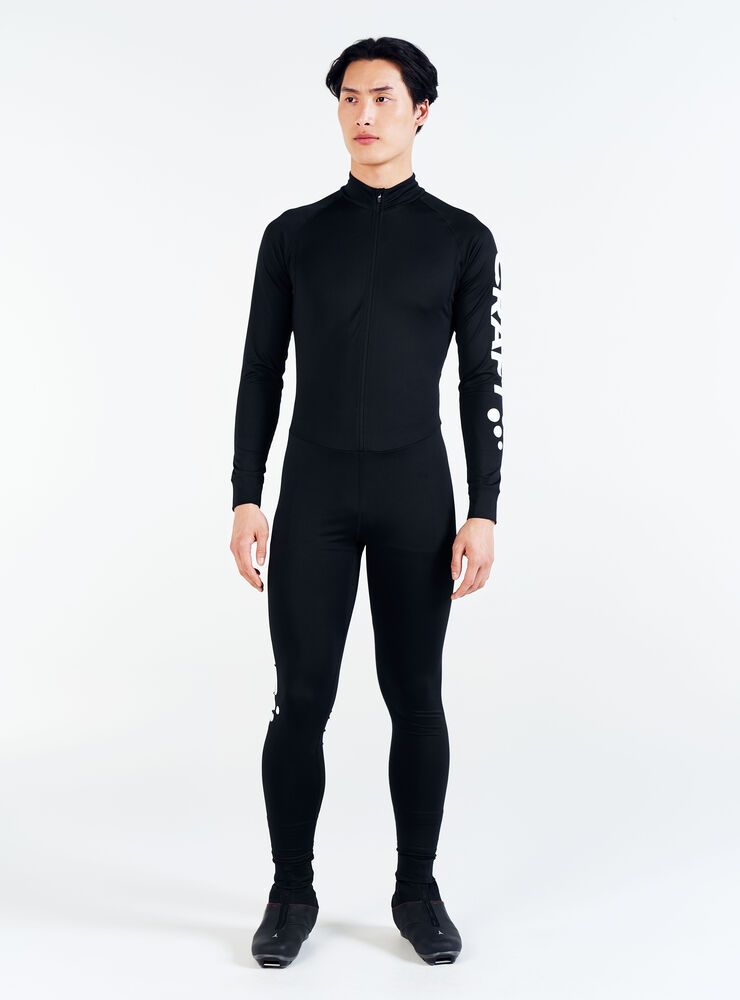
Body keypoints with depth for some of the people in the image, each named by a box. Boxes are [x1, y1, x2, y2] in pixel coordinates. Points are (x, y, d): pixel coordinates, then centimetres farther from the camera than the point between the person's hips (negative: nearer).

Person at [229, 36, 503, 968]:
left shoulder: (462, 239, 3)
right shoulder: (293, 235, 6)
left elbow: (482, 385, 1)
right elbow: (260, 375, 6)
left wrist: (483, 515, -6)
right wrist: (245, 500, -2)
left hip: (416, 497, 0)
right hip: (312, 497, 1)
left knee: (415, 699, 4)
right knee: (301, 702, -1)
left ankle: (417, 892, 19)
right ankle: (292, 895, 16)